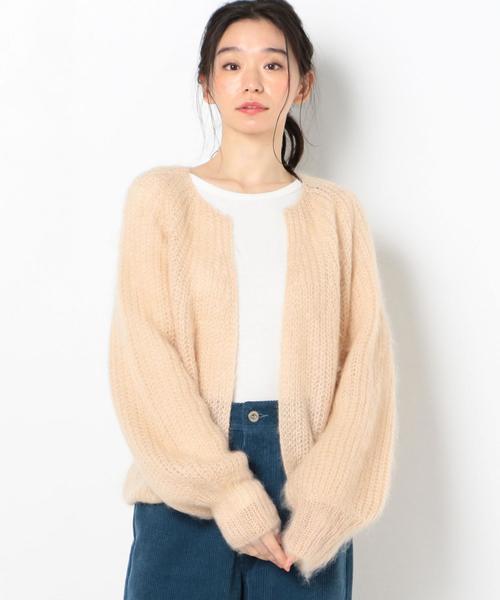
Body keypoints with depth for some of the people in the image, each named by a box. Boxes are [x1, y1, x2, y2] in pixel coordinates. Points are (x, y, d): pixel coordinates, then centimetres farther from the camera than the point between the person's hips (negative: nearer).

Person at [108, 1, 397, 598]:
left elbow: (364, 362, 0)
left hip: (305, 478, 1)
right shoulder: (160, 195, 1)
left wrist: (322, 506, -12)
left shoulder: (335, 211, 6)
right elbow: (142, 358, -6)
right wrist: (232, 495, -14)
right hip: (188, 484, -1)